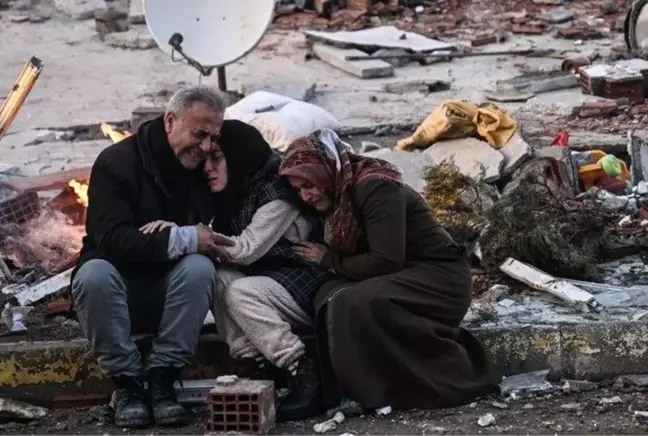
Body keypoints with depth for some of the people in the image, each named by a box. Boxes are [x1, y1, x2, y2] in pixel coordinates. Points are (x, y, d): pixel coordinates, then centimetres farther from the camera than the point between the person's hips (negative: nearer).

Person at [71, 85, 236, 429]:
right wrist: (183, 239, -30)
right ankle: (126, 382, -23)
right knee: (93, 274, -35)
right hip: (118, 295, -3)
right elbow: (112, 239, -26)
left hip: (172, 292, 3)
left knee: (200, 267, -29)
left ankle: (161, 379, -24)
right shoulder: (116, 163, -13)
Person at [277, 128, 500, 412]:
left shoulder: (376, 188, -19)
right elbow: (357, 258, 10)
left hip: (440, 279, -8)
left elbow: (385, 261, -25)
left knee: (356, 303, -30)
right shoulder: (342, 197, 8)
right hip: (407, 279, 8)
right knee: (330, 297, -12)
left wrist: (328, 259, -13)